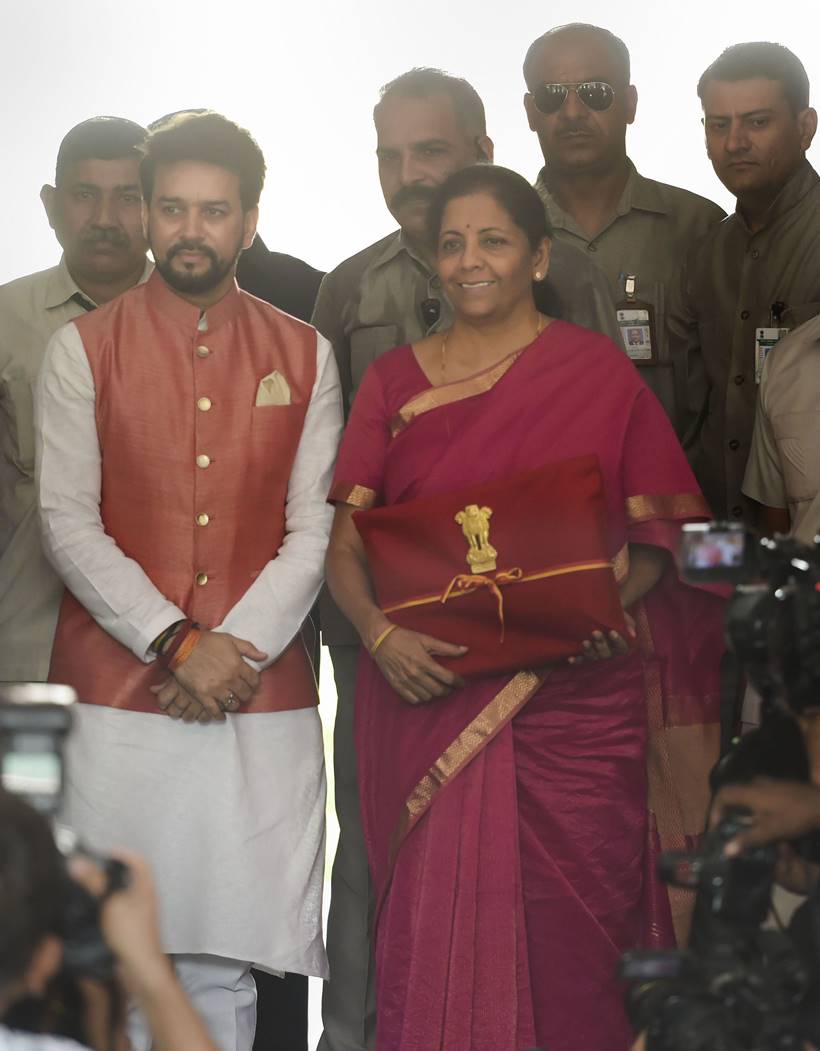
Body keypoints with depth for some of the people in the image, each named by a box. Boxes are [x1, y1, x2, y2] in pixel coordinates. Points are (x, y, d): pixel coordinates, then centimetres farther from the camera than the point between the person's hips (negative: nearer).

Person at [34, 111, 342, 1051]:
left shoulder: (303, 358, 9)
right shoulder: (83, 351, 5)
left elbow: (314, 532, 4)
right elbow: (68, 525, -3)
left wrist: (236, 648, -9)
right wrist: (178, 643, -12)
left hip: (261, 701, 1)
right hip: (115, 695, -1)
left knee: (224, 962, 2)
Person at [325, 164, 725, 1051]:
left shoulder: (598, 371, 6)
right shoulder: (393, 380, 12)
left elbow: (664, 527, 4)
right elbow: (343, 539, 6)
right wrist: (380, 634, -12)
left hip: (572, 694, -1)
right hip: (428, 696, 2)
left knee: (570, 929, -4)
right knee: (433, 930, -1)